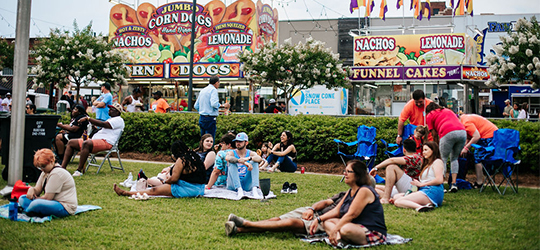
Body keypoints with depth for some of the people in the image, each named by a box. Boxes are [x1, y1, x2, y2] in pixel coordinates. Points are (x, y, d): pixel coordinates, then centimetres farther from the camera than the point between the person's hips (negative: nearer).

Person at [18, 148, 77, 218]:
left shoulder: (57, 173, -18)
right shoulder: (45, 172, 14)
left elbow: (48, 197, -18)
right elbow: (37, 190, 13)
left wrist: (36, 199, -1)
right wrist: (31, 189, -11)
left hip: (65, 207, -11)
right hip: (53, 202, 11)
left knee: (37, 204, -37)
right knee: (22, 198, 7)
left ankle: (25, 210, -7)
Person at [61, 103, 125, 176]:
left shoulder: (118, 120, -4)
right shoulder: (111, 119, 30)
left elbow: (102, 124, -16)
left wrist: (87, 118, -15)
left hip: (106, 142, -11)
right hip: (95, 140, 11)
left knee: (86, 143, -39)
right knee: (70, 143, 5)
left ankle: (79, 170, -37)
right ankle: (62, 167, -7)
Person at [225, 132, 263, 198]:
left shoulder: (251, 153, 7)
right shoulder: (232, 153, 2)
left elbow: (260, 159, -18)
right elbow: (227, 158, -26)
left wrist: (249, 158, -39)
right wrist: (244, 162, -41)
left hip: (247, 185, 1)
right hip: (233, 185, -1)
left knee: (254, 162, -15)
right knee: (232, 163, -22)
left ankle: (255, 188, -35)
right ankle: (239, 189, -41)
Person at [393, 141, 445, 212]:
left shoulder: (437, 161, 2)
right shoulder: (428, 163, 30)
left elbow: (439, 180, -15)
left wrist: (421, 184, -8)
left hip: (433, 192, -10)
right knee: (396, 197, -5)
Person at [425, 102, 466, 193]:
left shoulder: (429, 115, 23)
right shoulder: (448, 110, 37)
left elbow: (434, 135, 20)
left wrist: (438, 147, 32)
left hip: (448, 133, -5)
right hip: (462, 132, 5)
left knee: (443, 158, 7)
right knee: (454, 158, 17)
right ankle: (454, 183, 9)